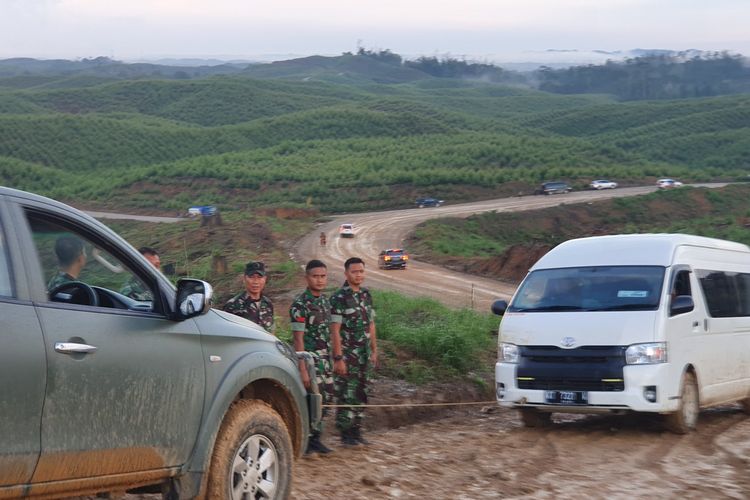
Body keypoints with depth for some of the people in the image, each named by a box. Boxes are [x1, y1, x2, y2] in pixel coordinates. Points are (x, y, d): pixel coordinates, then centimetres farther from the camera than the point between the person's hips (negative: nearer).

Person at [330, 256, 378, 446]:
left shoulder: (366, 295, 10)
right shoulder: (339, 298, -12)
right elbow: (335, 331, -14)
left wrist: (374, 350, 12)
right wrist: (338, 358, -18)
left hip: (364, 355, 7)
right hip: (346, 356, -7)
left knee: (361, 394, 10)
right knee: (346, 395, -3)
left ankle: (356, 431, 18)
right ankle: (345, 433, 5)